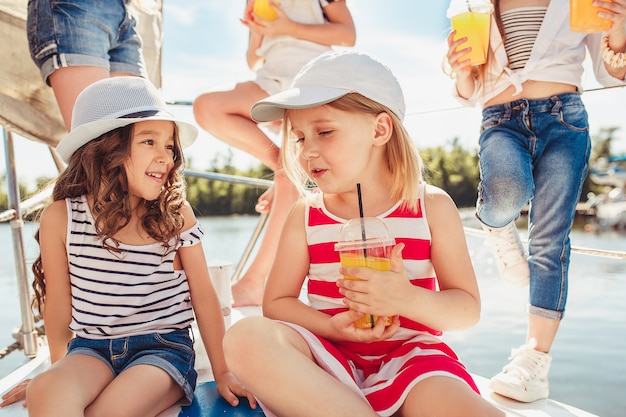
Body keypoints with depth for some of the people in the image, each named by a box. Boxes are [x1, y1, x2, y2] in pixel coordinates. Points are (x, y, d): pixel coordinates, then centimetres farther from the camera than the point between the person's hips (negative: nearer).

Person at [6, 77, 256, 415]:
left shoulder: (177, 215, -7)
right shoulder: (60, 218, -6)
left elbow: (203, 297, -1)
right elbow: (59, 305, 6)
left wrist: (223, 374, 2)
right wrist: (60, 370, 18)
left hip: (164, 347, 0)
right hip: (92, 348, 1)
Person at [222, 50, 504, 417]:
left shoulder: (431, 206, -1)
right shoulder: (306, 216, 2)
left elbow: (468, 308, -2)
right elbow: (276, 303, 3)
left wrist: (408, 299, -23)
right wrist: (331, 326, -18)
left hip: (409, 352, -2)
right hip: (330, 356, 3)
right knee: (246, 338, -29)